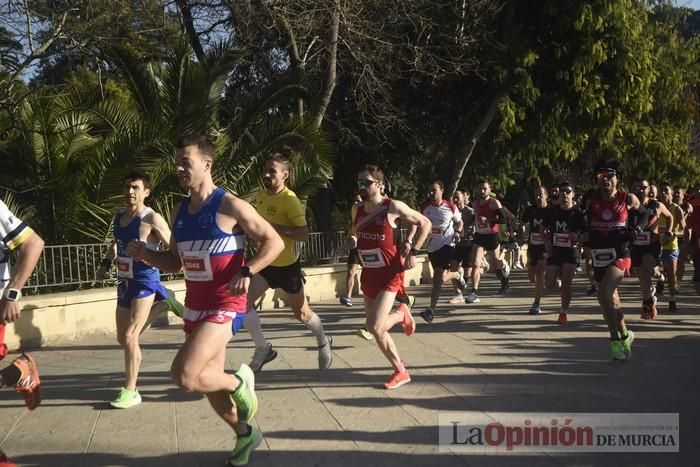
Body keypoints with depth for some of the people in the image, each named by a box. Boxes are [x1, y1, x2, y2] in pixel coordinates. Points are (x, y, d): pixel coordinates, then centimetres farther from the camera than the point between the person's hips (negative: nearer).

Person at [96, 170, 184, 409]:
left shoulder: (152, 219, -13)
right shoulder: (118, 217, 9)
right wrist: (106, 264, 16)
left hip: (145, 282, -8)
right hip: (125, 282, 8)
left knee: (129, 337, -13)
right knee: (124, 339, 14)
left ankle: (130, 391, -1)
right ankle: (162, 304, 32)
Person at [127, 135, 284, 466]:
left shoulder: (230, 206, -13)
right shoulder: (179, 211, 8)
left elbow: (274, 242, -10)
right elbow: (174, 262, 17)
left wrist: (247, 272, -23)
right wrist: (145, 254, -1)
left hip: (225, 305, -8)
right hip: (194, 306, 8)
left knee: (183, 376, -21)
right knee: (208, 380, 16)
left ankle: (239, 382, 7)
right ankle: (245, 435, 38)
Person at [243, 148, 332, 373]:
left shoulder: (290, 200, -20)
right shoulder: (260, 195, 0)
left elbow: (303, 233, -28)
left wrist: (273, 226, -35)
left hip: (287, 265, -5)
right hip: (265, 263, 5)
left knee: (302, 314, 11)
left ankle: (324, 342, 41)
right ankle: (263, 349, 1)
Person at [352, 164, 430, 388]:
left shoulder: (393, 207, -13)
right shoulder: (357, 210, 3)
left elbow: (424, 223, -4)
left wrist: (412, 251, -9)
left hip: (390, 274, -6)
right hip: (368, 275, 7)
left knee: (374, 326, -18)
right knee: (377, 329, 9)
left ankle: (402, 315, 14)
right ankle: (401, 372, 24)